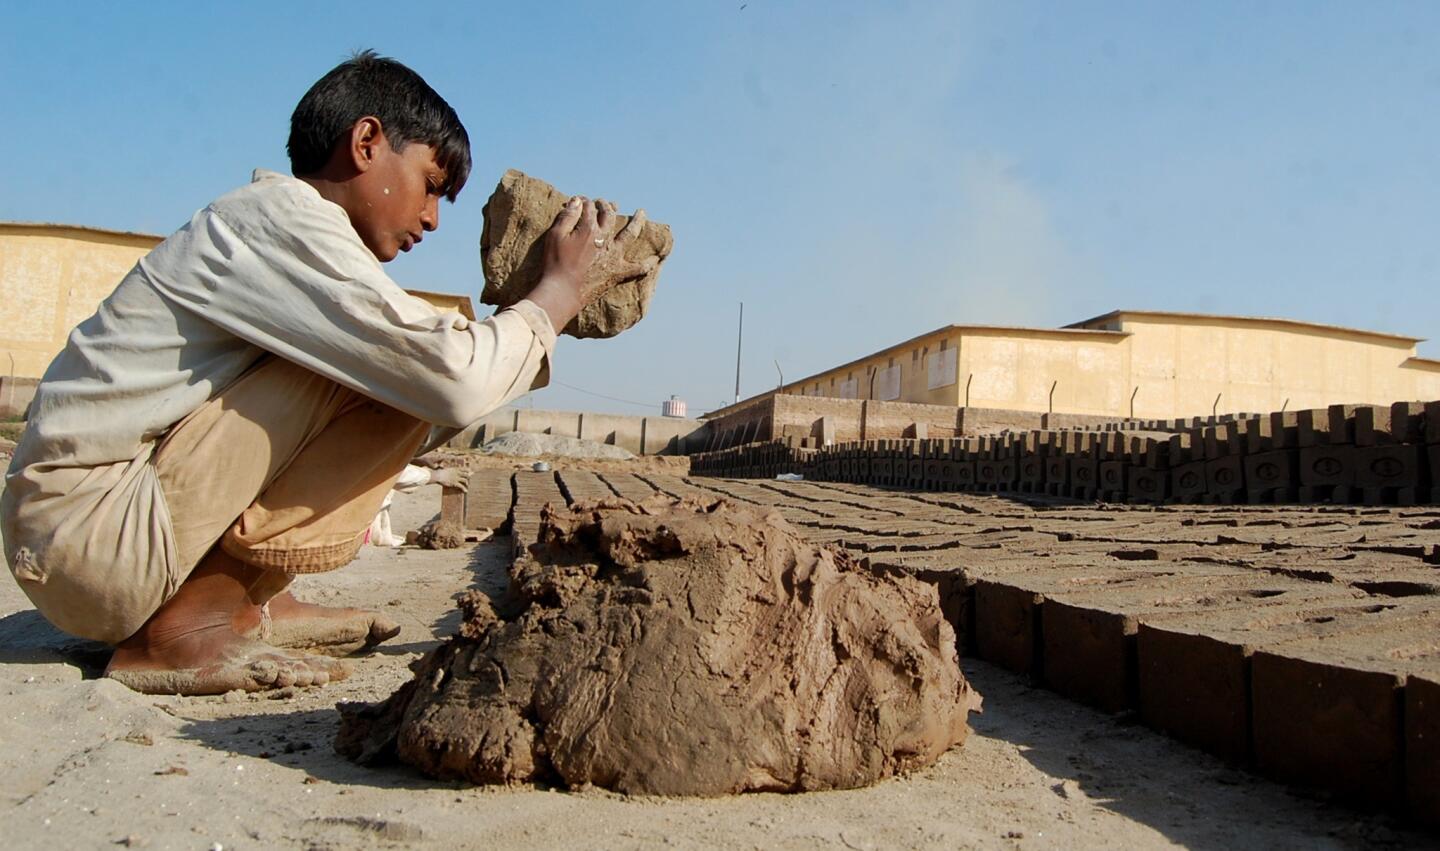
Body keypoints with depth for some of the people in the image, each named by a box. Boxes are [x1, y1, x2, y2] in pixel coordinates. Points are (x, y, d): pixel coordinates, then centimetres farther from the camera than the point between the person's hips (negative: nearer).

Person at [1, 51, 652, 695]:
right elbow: (455, 380, -26)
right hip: (83, 533, -10)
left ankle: (246, 603, 5)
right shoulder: (281, 218, -14)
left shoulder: (273, 231, 16)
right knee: (389, 368, -19)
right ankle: (188, 625, -13)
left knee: (396, 381, 13)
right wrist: (560, 291, -8)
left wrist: (546, 313, 10)